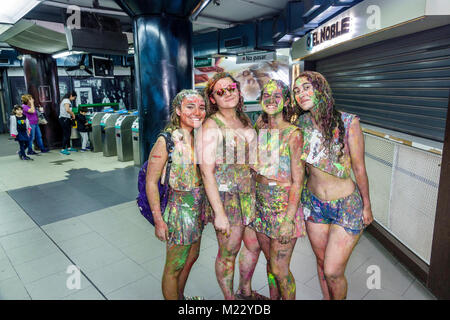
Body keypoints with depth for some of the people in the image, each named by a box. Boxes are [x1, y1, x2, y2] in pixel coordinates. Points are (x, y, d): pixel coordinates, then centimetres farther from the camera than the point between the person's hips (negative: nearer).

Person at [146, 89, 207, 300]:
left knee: (191, 257, 25)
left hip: (198, 207, 7)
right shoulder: (167, 140, -19)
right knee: (174, 266, 11)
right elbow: (151, 182, -16)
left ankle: (180, 297, 49)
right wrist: (158, 219, -16)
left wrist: (207, 205, 9)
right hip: (179, 209, -7)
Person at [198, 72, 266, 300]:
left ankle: (245, 291, 44)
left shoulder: (244, 120, 9)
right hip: (225, 195, -7)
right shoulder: (211, 126, -13)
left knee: (254, 245, 19)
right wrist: (219, 213, -20)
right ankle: (229, 298, 35)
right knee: (228, 253, 9)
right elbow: (207, 172, -17)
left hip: (250, 193, 7)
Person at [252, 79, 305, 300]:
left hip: (284, 205, -6)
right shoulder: (260, 129, 7)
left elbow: (297, 180, -14)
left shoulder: (292, 133, -12)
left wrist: (288, 219, -17)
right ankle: (273, 299, 40)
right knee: (270, 260, 20)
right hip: (261, 203, 6)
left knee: (279, 269, 2)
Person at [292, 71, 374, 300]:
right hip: (313, 202, 4)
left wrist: (367, 206, 1)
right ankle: (326, 298, 45)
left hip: (347, 206, -3)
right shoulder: (301, 124, -4)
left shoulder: (348, 122, -16)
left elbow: (359, 168, -8)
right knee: (321, 261, 19)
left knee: (332, 272, -1)